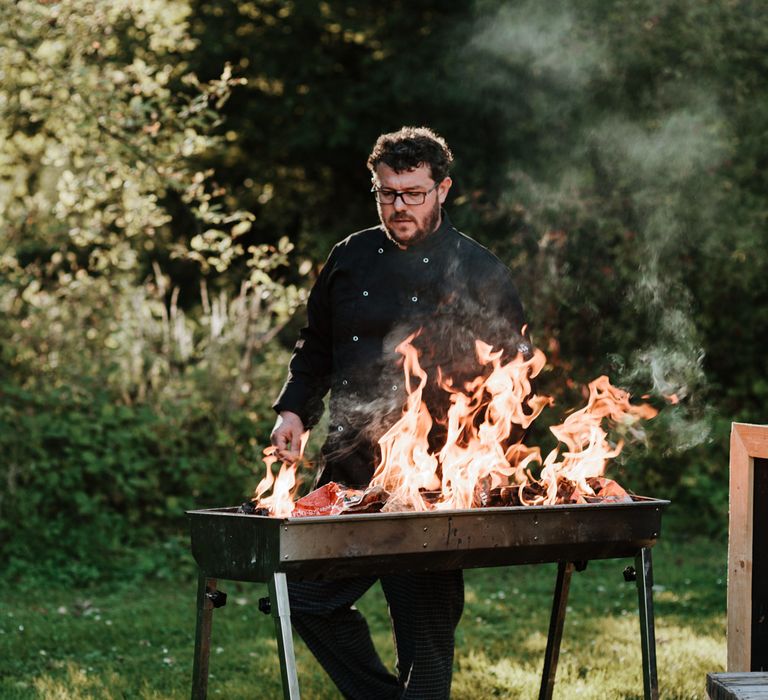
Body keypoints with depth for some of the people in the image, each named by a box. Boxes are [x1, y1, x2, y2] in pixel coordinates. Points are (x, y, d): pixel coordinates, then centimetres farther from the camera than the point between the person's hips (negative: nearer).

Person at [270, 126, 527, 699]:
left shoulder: (480, 274, -1)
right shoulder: (351, 259, 11)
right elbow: (316, 350, 22)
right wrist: (295, 409, 8)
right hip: (350, 474, 5)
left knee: (426, 638, -2)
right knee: (306, 596, 7)